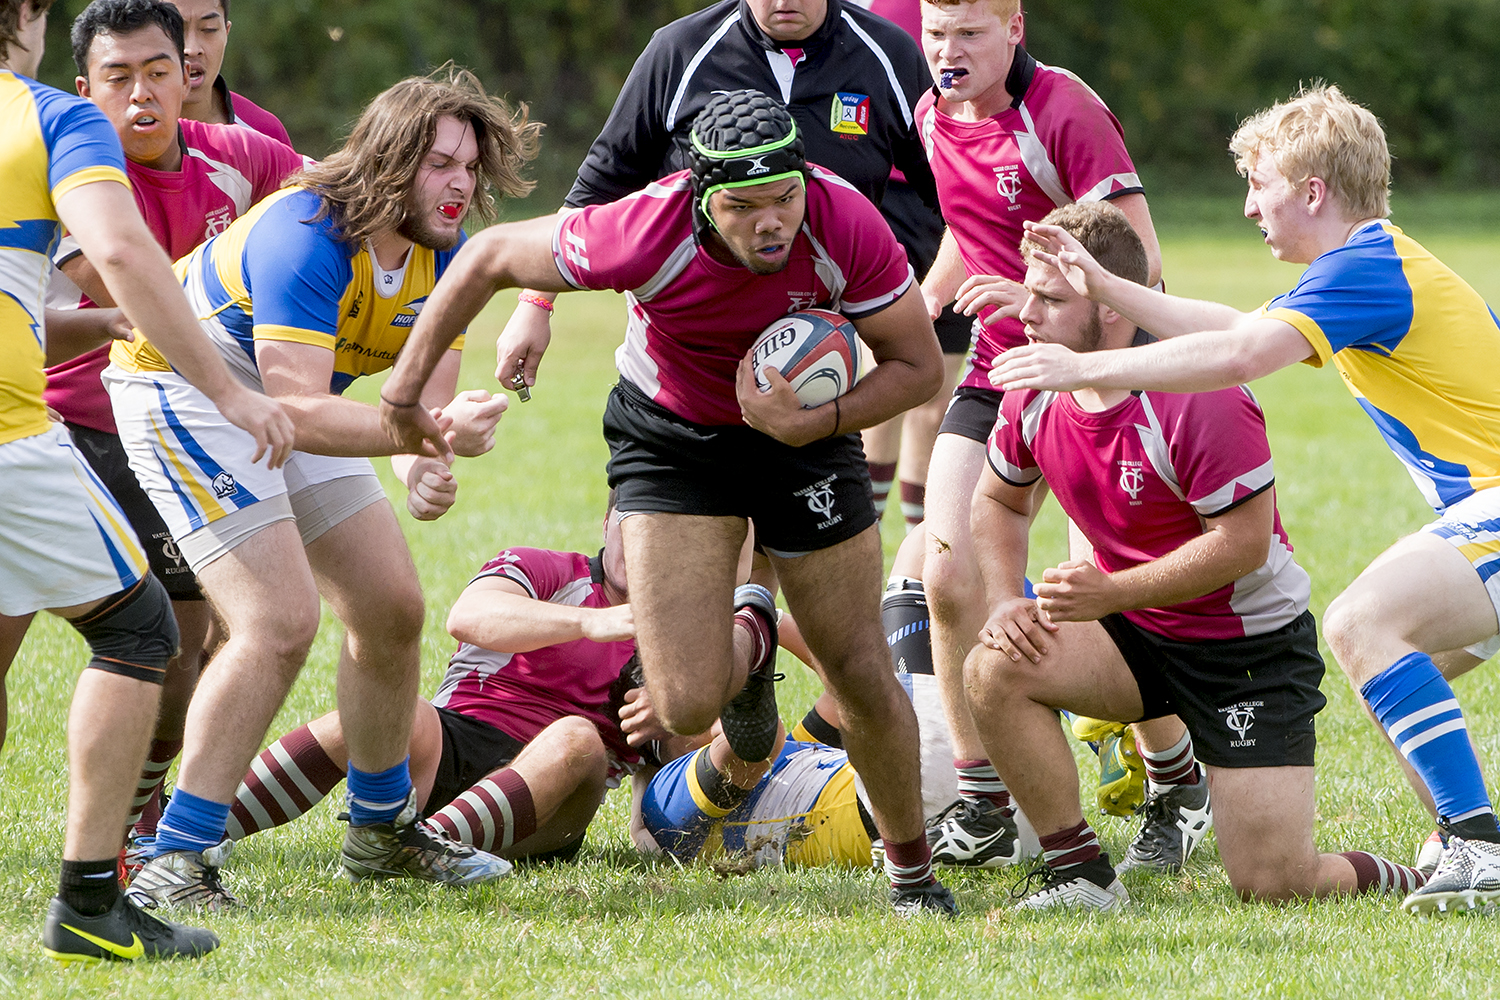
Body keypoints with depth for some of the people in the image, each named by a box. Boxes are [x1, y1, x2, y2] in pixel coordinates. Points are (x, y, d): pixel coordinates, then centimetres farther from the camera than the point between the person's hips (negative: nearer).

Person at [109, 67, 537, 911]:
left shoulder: (444, 256, -7)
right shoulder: (308, 238, -33)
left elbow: (428, 397, -6)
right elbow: (295, 408, -39)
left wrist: (427, 469, -29)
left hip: (290, 405, 9)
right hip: (183, 389, -9)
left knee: (392, 607, 8)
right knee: (280, 620, -21)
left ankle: (383, 829, 28)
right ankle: (176, 859, -18)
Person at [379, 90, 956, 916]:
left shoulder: (847, 226, -30)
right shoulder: (646, 234, -34)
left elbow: (919, 365, -16)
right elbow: (490, 257, -17)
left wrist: (811, 423, -31)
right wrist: (406, 387, -11)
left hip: (805, 425, 1)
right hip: (671, 436, -1)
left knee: (861, 677, 2)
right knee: (686, 704, -11)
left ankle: (911, 869, 29)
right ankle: (748, 649, 27)